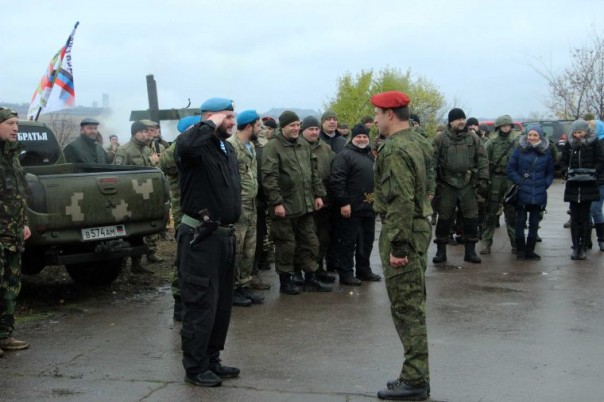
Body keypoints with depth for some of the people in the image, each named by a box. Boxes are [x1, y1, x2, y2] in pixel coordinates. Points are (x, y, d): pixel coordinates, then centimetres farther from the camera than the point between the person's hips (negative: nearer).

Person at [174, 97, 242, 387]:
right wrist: (211, 124, -23)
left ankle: (212, 360, 27)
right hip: (200, 237, -9)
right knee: (201, 304, -4)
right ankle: (195, 367, 7)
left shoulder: (228, 149, 15)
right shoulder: (195, 145, -13)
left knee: (222, 303, 15)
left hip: (225, 235, 9)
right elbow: (185, 146, -40)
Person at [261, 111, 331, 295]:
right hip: (285, 206, -7)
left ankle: (310, 279, 23)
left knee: (310, 243, 12)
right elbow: (269, 177, -17)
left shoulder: (304, 145, 13)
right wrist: (277, 202, -20)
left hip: (305, 205, 7)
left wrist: (318, 195, 12)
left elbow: (314, 172, 19)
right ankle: (285, 281, 15)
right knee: (286, 245, 2)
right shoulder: (272, 147, -11)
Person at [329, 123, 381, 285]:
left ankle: (364, 270, 26)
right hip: (351, 208, -8)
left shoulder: (371, 156, 17)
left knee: (367, 241, 15)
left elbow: (376, 179, 26)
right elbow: (336, 180, -17)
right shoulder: (345, 155, -9)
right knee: (348, 242, -1)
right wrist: (343, 203, -21)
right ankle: (346, 274, 5)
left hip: (369, 207, 8)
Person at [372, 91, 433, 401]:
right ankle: (416, 375, 24)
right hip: (421, 227, 10)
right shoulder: (419, 142, 13)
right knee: (413, 305, 15)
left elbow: (401, 201, -24)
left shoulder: (395, 150, -18)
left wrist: (397, 246, -23)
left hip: (401, 231, -10)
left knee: (406, 307, -4)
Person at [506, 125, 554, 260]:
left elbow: (550, 172, 13)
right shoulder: (520, 150, -2)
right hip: (522, 193, -3)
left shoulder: (546, 152, 6)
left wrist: (545, 184, -2)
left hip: (539, 194, 3)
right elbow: (510, 168, -3)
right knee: (520, 221, 0)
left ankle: (530, 250, 18)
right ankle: (520, 250, 10)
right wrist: (519, 182, -12)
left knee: (534, 223, 9)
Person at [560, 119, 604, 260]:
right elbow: (563, 162, 11)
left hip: (588, 186, -2)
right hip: (573, 186, 2)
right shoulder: (569, 144, 7)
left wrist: (593, 174, -14)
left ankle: (583, 248, 6)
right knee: (574, 218, 5)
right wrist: (567, 172, -7)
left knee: (585, 218, 1)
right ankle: (575, 247, 10)